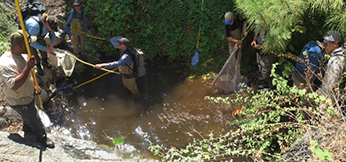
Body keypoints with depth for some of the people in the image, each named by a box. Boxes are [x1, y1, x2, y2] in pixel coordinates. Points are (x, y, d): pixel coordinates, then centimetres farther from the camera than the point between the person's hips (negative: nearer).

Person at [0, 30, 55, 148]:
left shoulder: (18, 55, -3)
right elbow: (14, 85, -41)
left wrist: (34, 86, 17)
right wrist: (28, 67, -44)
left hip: (27, 96, 9)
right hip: (19, 102, -9)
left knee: (28, 116, 31)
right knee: (35, 120, 8)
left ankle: (27, 130, 56)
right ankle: (41, 137, 31)